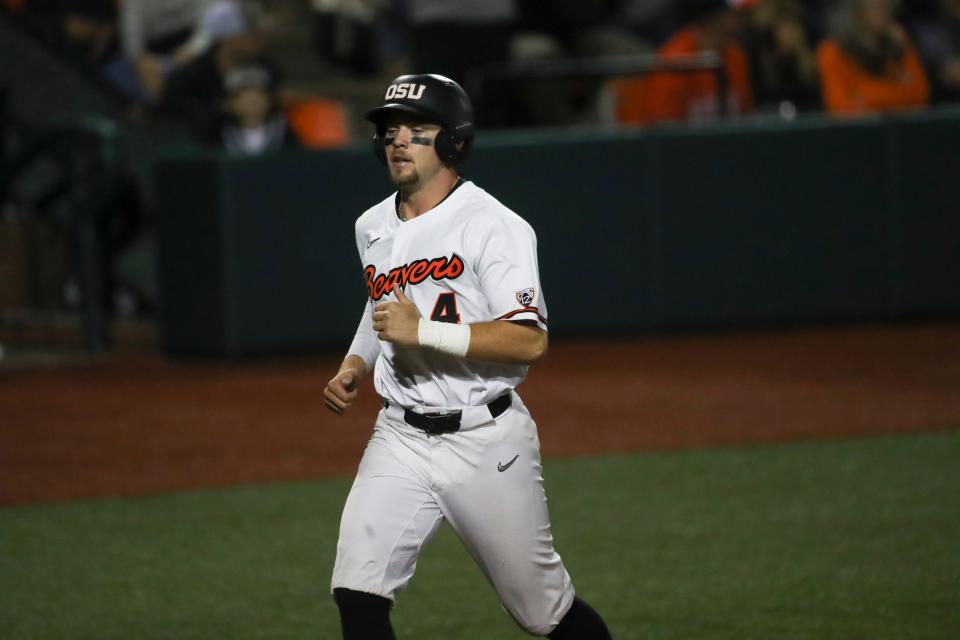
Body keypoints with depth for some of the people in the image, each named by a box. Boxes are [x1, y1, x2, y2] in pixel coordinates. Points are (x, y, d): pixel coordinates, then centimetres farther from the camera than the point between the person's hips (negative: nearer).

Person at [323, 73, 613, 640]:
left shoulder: (492, 226, -13)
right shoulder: (373, 228, 9)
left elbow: (530, 341, -23)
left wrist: (422, 331, -27)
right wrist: (354, 365, 11)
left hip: (487, 441, -5)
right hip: (401, 441, 5)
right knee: (358, 591, -15)